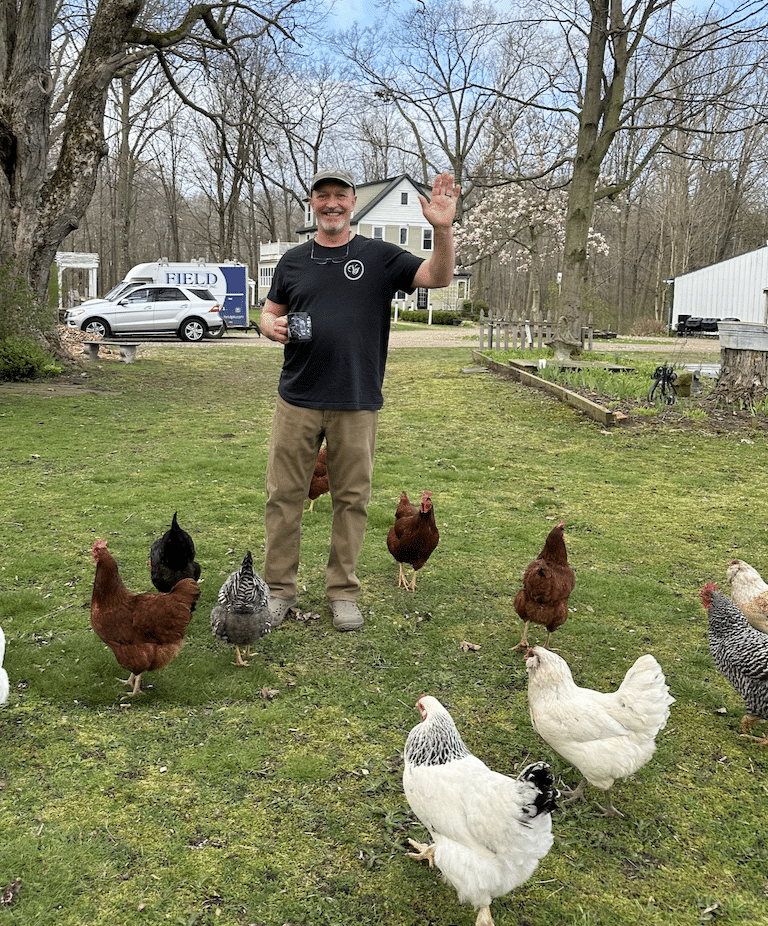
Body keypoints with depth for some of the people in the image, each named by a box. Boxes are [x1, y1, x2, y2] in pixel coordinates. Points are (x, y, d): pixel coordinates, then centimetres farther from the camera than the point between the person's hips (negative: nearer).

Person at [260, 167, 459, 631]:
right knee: (284, 495, 3)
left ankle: (343, 592, 20)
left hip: (357, 404, -1)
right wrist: (273, 327, -5)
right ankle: (280, 588, 16)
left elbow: (438, 277, -6)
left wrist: (443, 230, -23)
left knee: (352, 499, 6)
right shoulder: (294, 260, 11)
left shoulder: (379, 256, 4)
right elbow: (270, 312, 19)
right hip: (297, 400, 2)